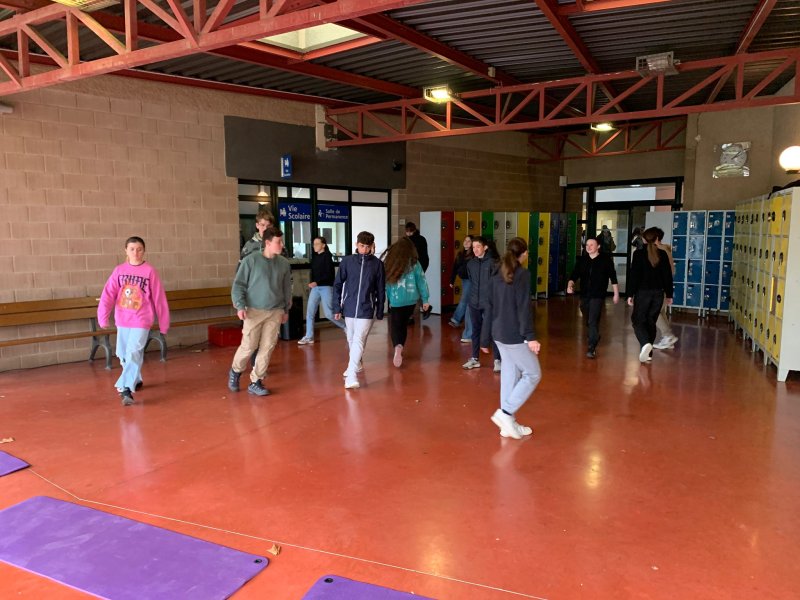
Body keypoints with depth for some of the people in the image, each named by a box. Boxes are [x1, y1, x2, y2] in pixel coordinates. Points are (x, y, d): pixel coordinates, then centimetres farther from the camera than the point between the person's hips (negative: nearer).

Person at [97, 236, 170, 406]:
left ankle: (126, 389, -16)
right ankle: (136, 380, 37)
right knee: (123, 354, 16)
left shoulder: (150, 271, -6)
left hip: (141, 321, -5)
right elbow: (108, 294, -3)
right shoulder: (119, 270, 3)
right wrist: (103, 316, -15)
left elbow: (159, 299, -2)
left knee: (133, 354, -16)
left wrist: (164, 323, 1)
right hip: (122, 320, 5)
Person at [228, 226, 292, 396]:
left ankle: (255, 382, 14)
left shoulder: (284, 263, 3)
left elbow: (287, 288, 13)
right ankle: (235, 371, 27)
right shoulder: (251, 260, -7)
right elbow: (238, 284, -5)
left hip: (275, 312, 3)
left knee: (267, 348, 2)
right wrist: (240, 306, -14)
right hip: (254, 311, -3)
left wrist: (286, 310, 16)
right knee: (248, 346, -1)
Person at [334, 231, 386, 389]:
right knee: (351, 339, 17)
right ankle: (356, 364, 39)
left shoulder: (377, 263, -1)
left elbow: (381, 289, 4)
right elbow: (338, 285, 3)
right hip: (349, 308, 2)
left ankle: (352, 374, -12)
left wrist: (380, 311, 5)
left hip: (366, 310, -2)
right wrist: (337, 307, 0)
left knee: (359, 341, -11)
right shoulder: (347, 261, -1)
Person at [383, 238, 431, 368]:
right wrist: (425, 299, 6)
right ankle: (400, 349, 24)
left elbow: (384, 279, -3)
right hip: (411, 299, 2)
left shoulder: (388, 260, -3)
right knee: (403, 324, 18)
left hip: (395, 300, -2)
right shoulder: (413, 262, -1)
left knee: (395, 325, 0)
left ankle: (398, 347, -25)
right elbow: (421, 280, 0)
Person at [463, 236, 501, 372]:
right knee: (476, 330, 13)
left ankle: (497, 360, 9)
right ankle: (474, 359, 24)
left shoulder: (492, 262, -9)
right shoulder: (470, 263, 7)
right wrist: (474, 294, 12)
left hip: (489, 302, -5)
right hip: (474, 302, 5)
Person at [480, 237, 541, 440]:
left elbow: (489, 308, 11)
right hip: (515, 335, -8)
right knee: (533, 374, 4)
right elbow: (524, 308, -17)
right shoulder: (522, 274, -10)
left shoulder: (496, 275, 10)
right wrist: (530, 336, -18)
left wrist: (485, 338, 15)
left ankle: (508, 423, 16)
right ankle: (505, 413, -3)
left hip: (499, 333, 8)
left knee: (509, 375, 13)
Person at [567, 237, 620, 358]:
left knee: (593, 321, -14)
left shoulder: (606, 260, -5)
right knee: (587, 321, 19)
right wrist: (570, 284, -21)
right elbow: (574, 274, -1)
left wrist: (616, 294, 0)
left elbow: (613, 277, 0)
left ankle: (592, 348, -12)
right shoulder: (581, 260, 4)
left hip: (598, 296, -5)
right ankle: (595, 337, 47)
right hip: (584, 295, 5)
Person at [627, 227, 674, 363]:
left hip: (643, 292, -4)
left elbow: (634, 275, -9)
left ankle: (645, 343, -22)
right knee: (651, 321, 12)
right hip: (658, 292, 4)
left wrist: (630, 294, -5)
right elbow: (668, 275, 5)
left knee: (638, 320, 4)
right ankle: (648, 353, 14)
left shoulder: (639, 254, -8)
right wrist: (669, 294, 12)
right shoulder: (662, 254, 3)